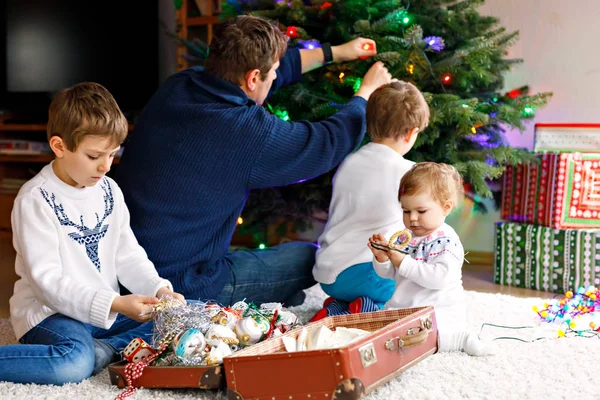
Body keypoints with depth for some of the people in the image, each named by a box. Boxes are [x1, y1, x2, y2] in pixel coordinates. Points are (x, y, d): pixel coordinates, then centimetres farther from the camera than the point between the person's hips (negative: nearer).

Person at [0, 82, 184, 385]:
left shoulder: (109, 190, 8)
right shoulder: (35, 199, -14)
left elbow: (128, 256, 12)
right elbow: (46, 279, -20)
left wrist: (159, 290, -8)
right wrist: (114, 304, -29)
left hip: (107, 308, 7)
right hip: (49, 312, -7)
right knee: (74, 365, -37)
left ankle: (101, 350, -16)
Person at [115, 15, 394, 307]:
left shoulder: (176, 87, -3)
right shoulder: (250, 132, -25)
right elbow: (333, 141, -7)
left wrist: (333, 52, 26)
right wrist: (367, 91, 15)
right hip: (182, 287, -8)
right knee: (314, 260, 11)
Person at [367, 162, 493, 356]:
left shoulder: (447, 241, -14)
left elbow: (440, 277, -28)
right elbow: (388, 274, 14)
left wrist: (404, 263, -27)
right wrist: (381, 257, -9)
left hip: (441, 312, -9)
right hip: (402, 308, 9)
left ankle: (460, 339, -13)